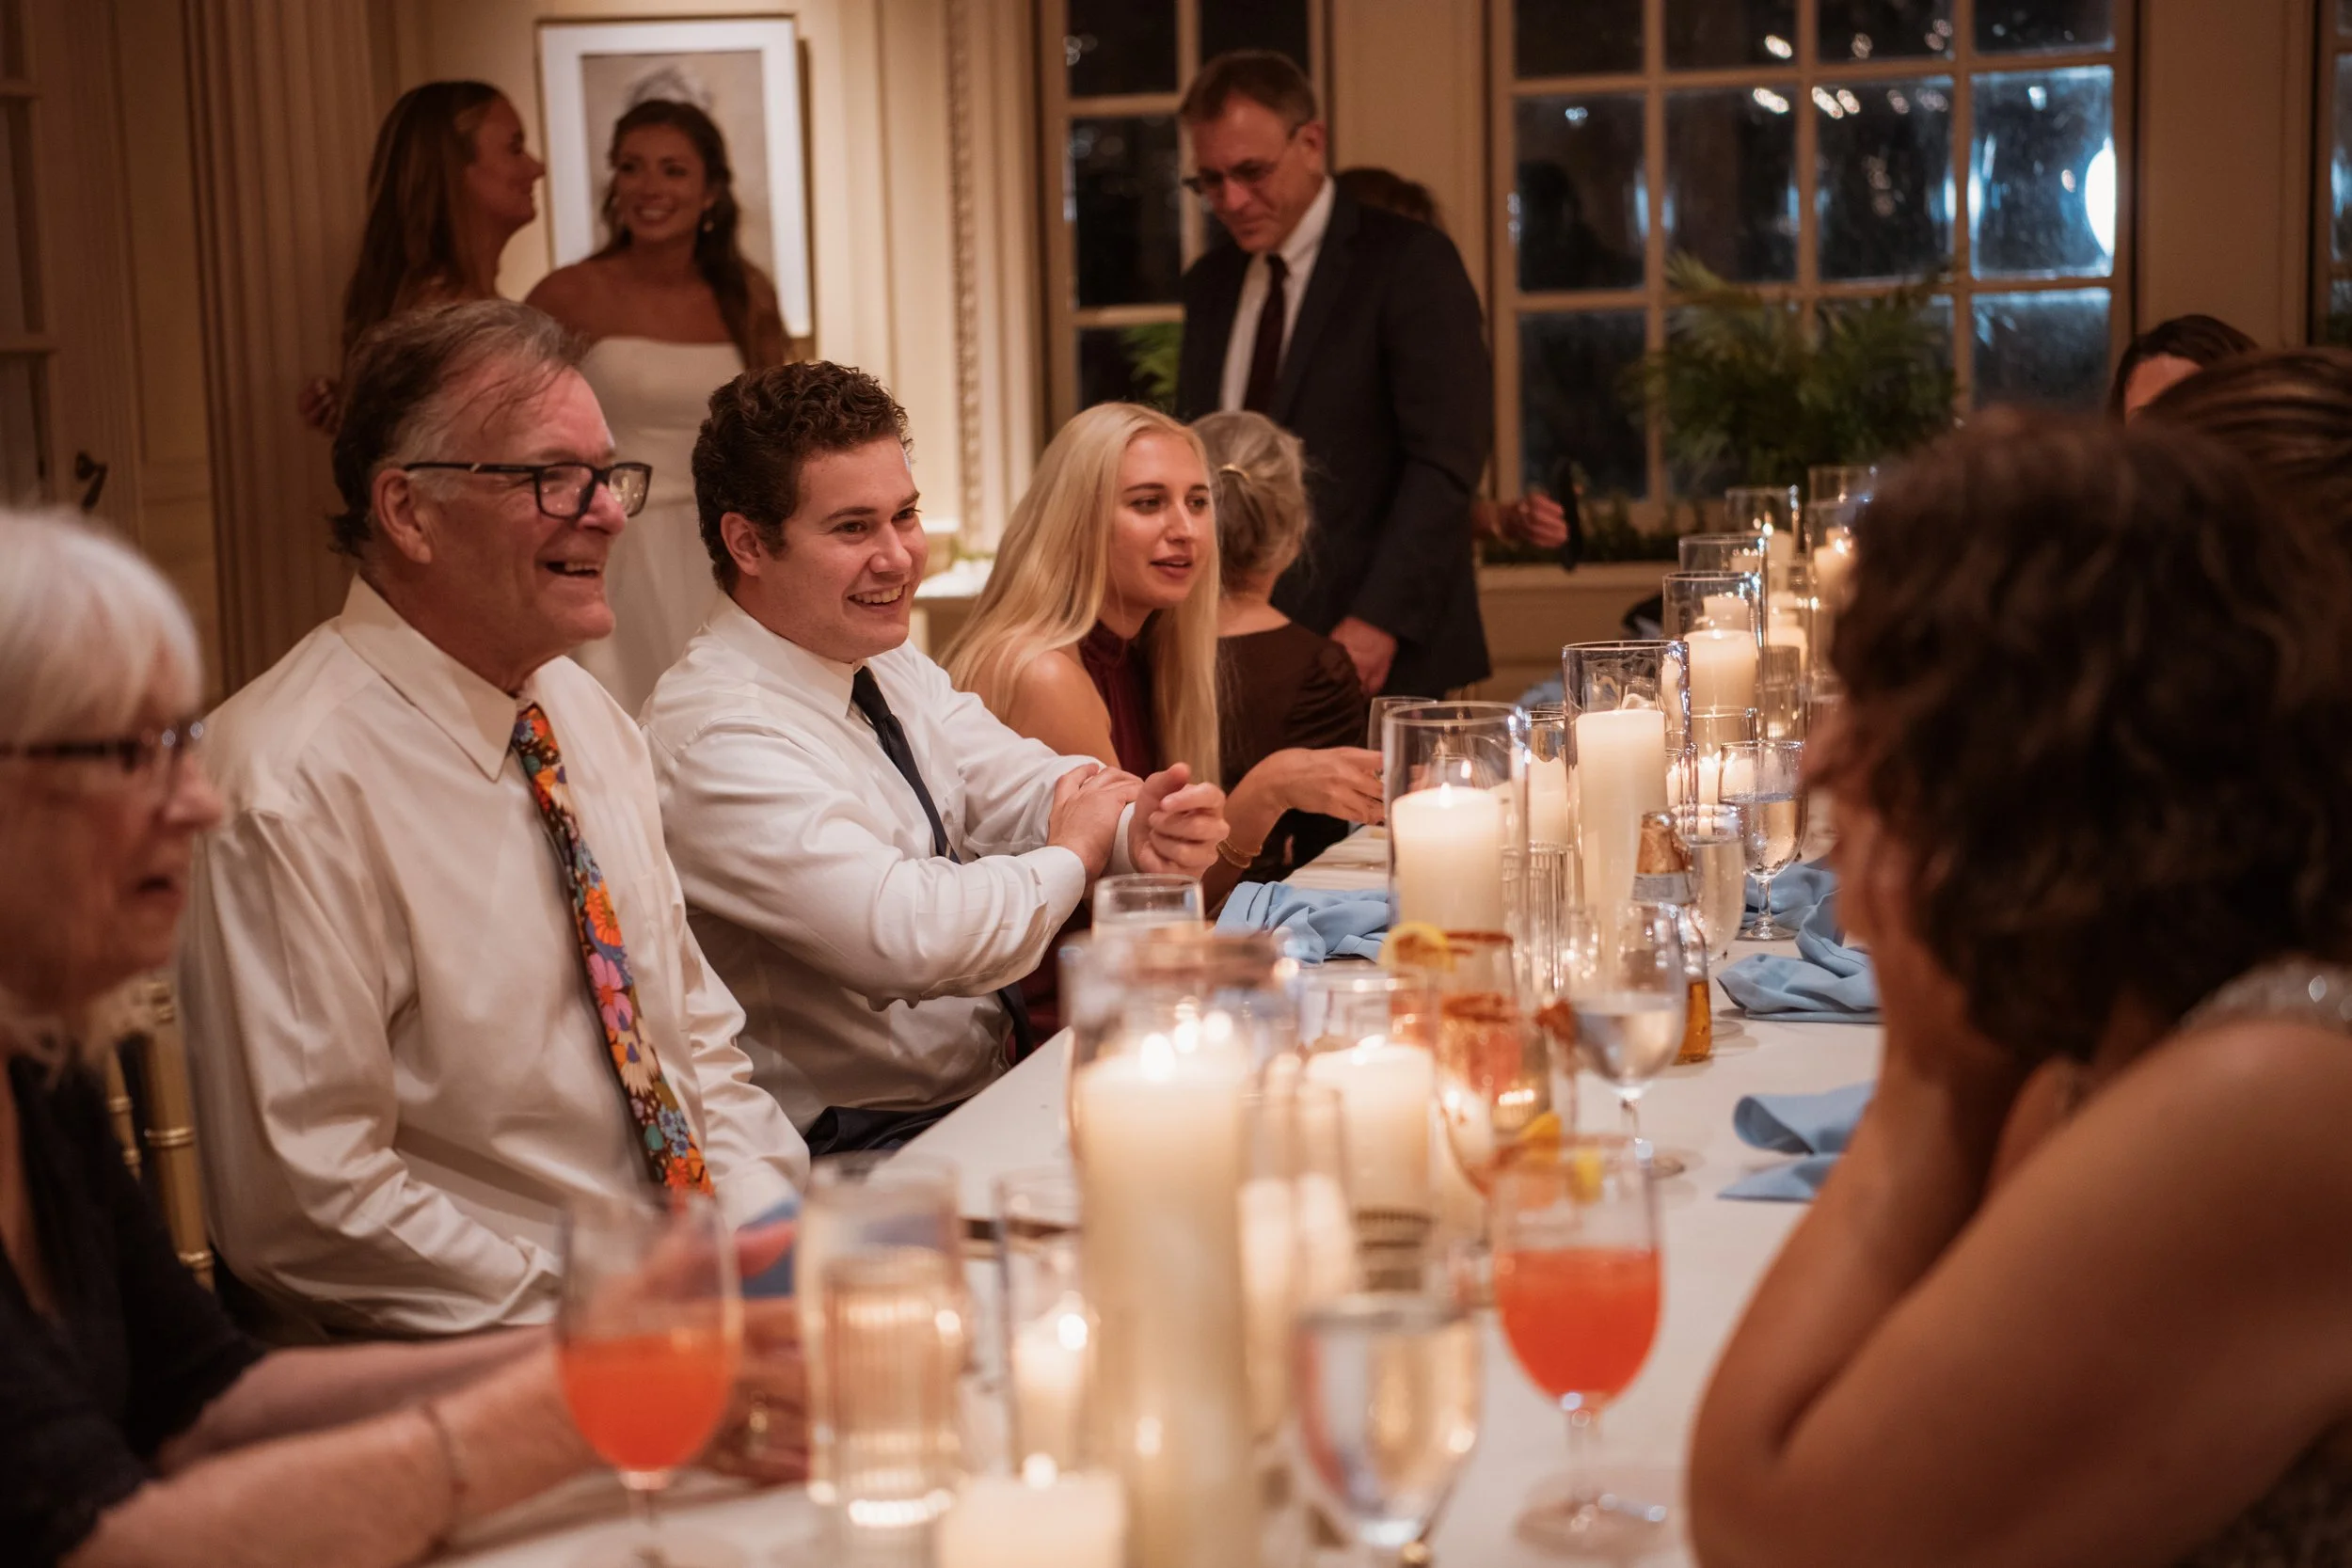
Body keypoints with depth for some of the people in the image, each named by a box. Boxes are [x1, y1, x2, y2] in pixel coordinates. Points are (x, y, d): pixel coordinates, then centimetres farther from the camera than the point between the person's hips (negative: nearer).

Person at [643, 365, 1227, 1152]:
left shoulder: (894, 671, 9)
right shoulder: (716, 738, -20)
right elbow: (906, 937, -30)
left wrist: (1143, 829, -21)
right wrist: (1074, 853, -13)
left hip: (1000, 1080, 8)